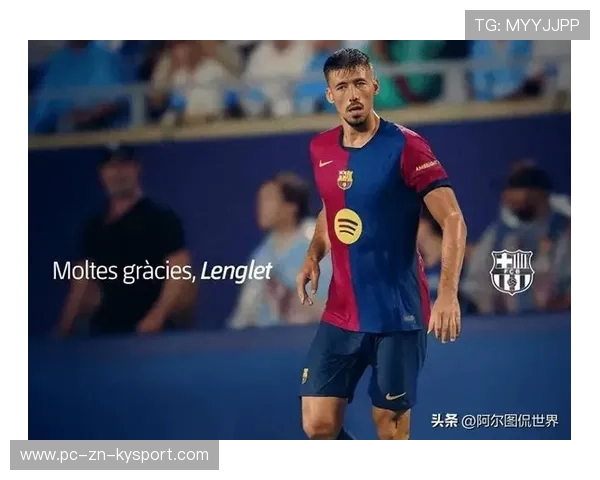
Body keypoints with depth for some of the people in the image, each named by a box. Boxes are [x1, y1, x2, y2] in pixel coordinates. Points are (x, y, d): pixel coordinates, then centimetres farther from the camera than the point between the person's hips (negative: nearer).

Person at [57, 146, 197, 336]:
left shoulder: (161, 219, -2)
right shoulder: (94, 226, 16)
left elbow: (179, 272, -11)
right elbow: (82, 280, 19)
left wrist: (157, 317, -25)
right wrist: (64, 329, 11)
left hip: (147, 330, -6)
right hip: (103, 328, 6)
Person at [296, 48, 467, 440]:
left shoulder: (405, 147, -12)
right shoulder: (321, 149, 7)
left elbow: (453, 220, -16)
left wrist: (448, 294, -28)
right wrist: (313, 257, 6)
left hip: (398, 314, -5)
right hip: (340, 315, 5)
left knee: (391, 426, 1)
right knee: (319, 425, -2)